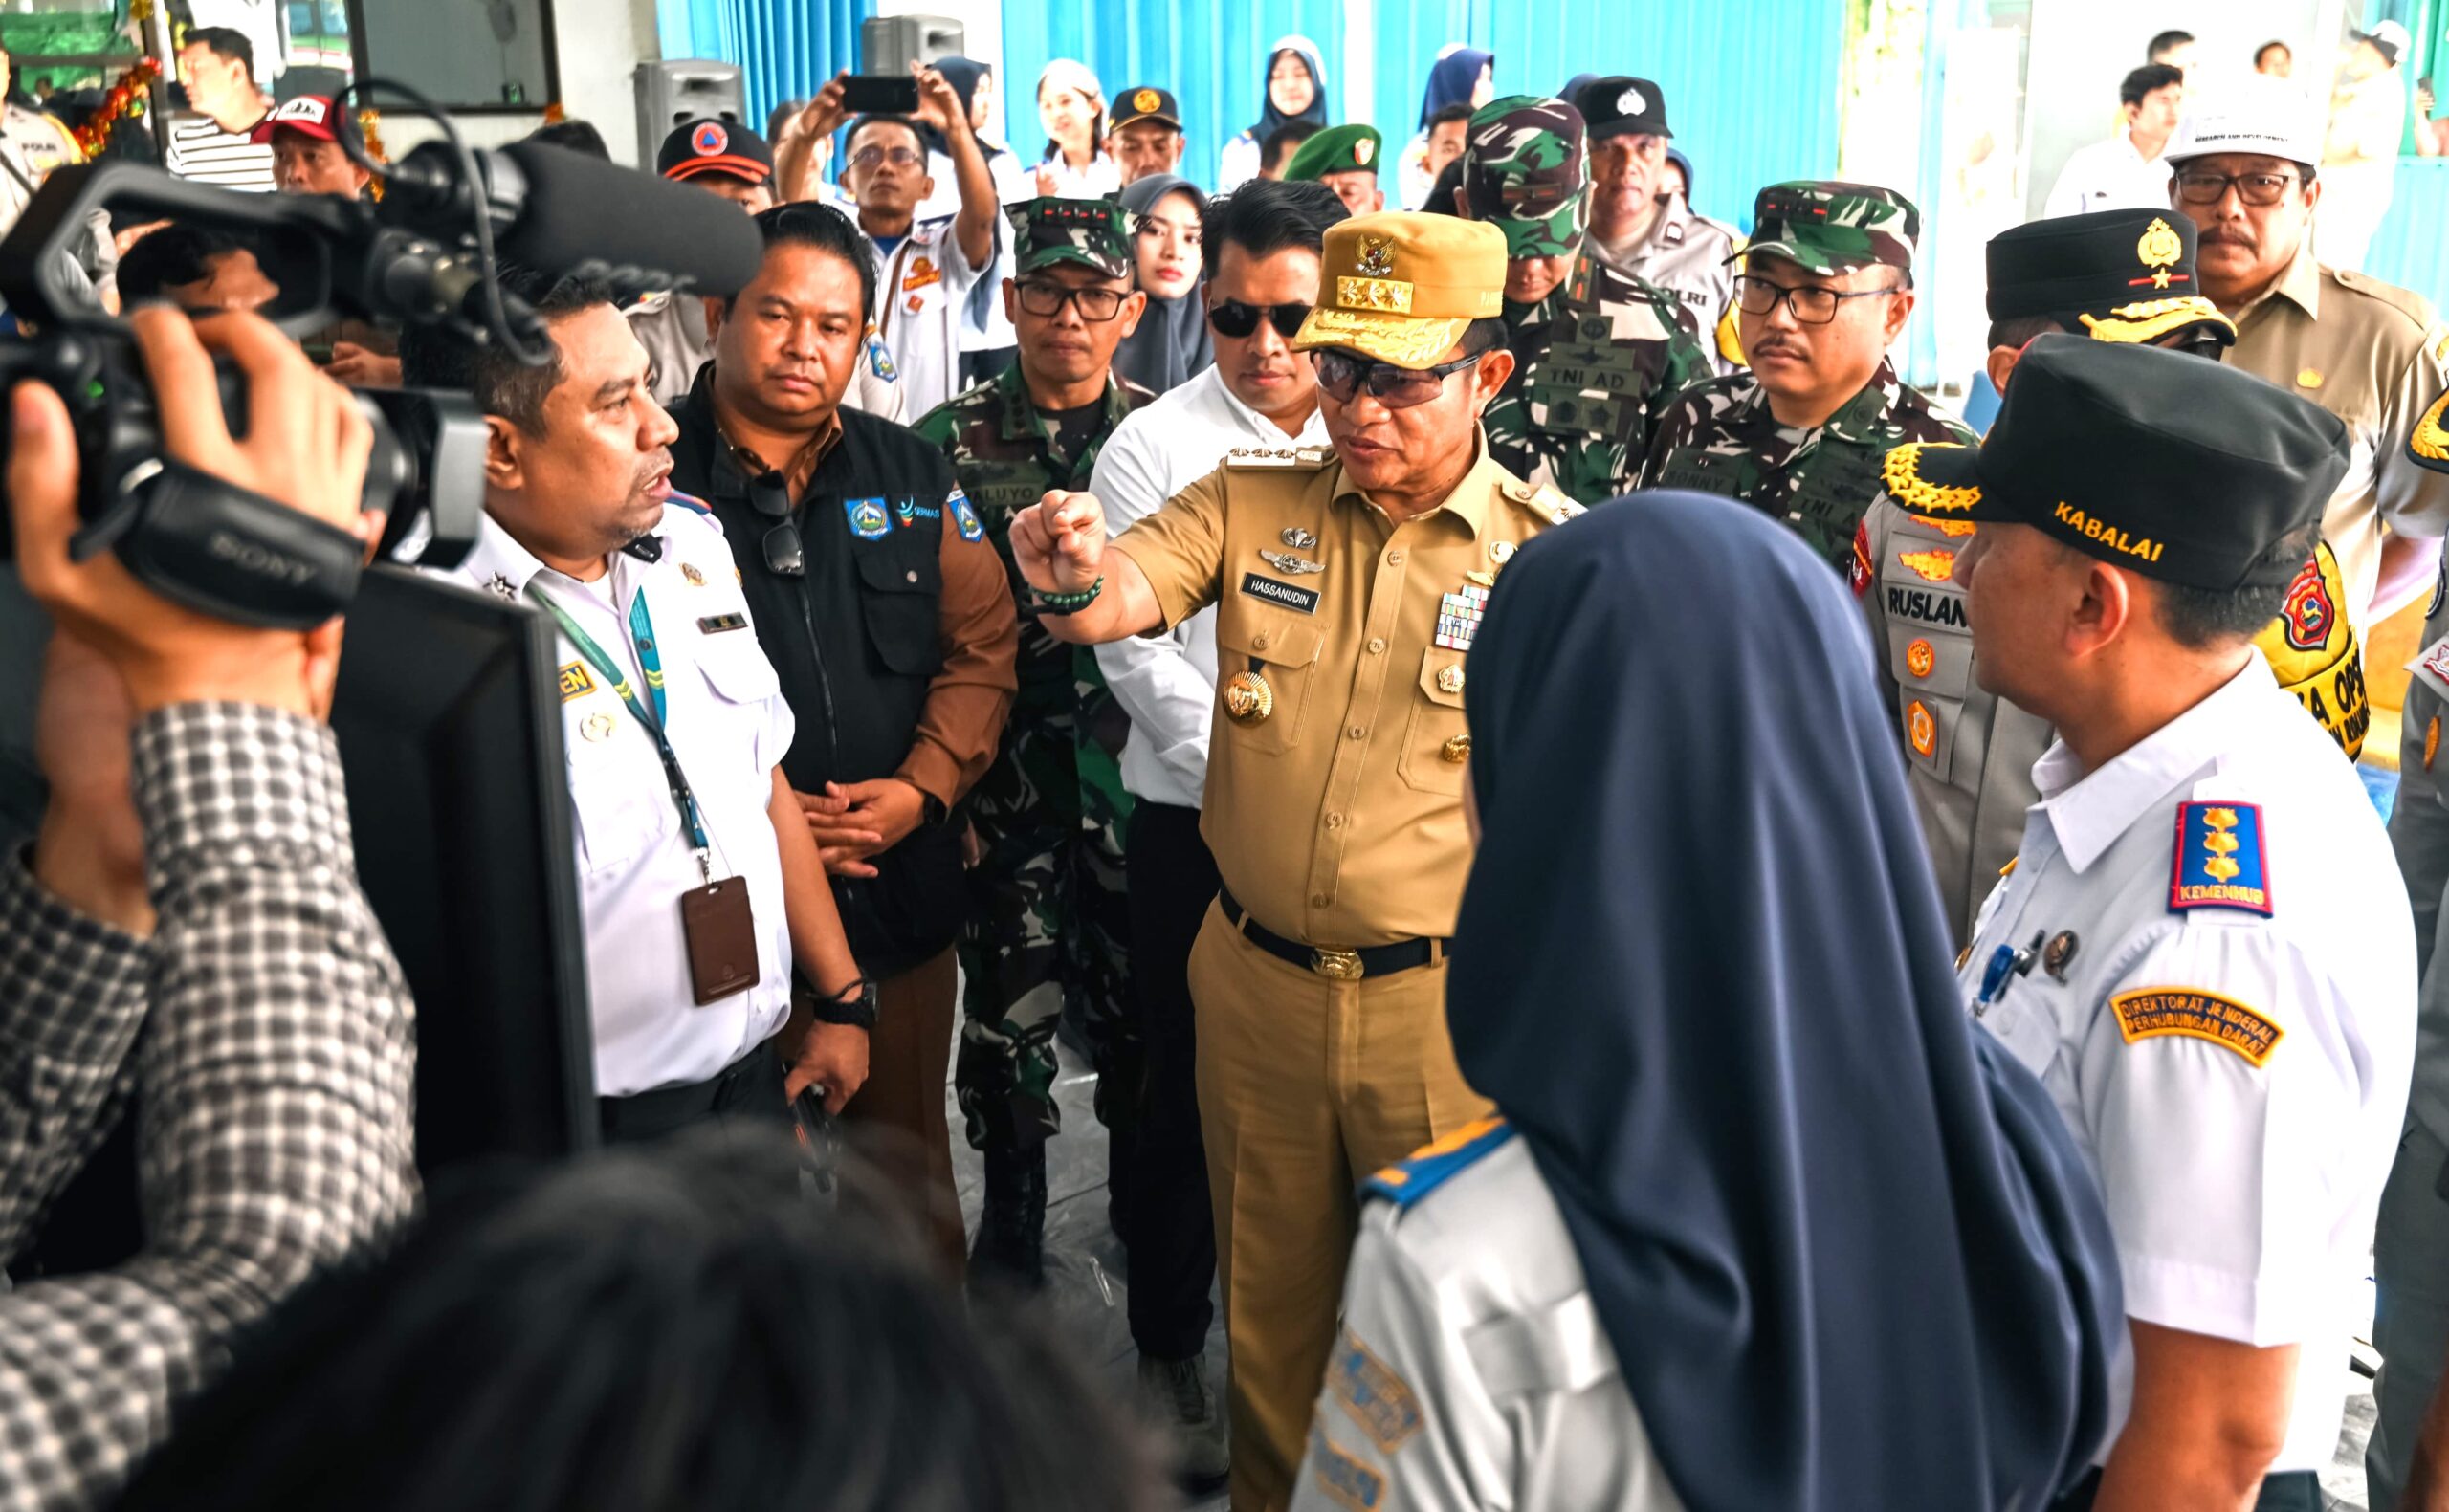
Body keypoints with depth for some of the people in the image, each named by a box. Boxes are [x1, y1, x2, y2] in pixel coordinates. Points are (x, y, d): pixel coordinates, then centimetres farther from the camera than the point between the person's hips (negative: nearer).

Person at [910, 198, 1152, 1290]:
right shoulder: (947, 444, 0)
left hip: (1135, 777, 1)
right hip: (1006, 783, -1)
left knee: (1138, 1007, 10)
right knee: (1008, 1013, 7)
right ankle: (1011, 1217, 29)